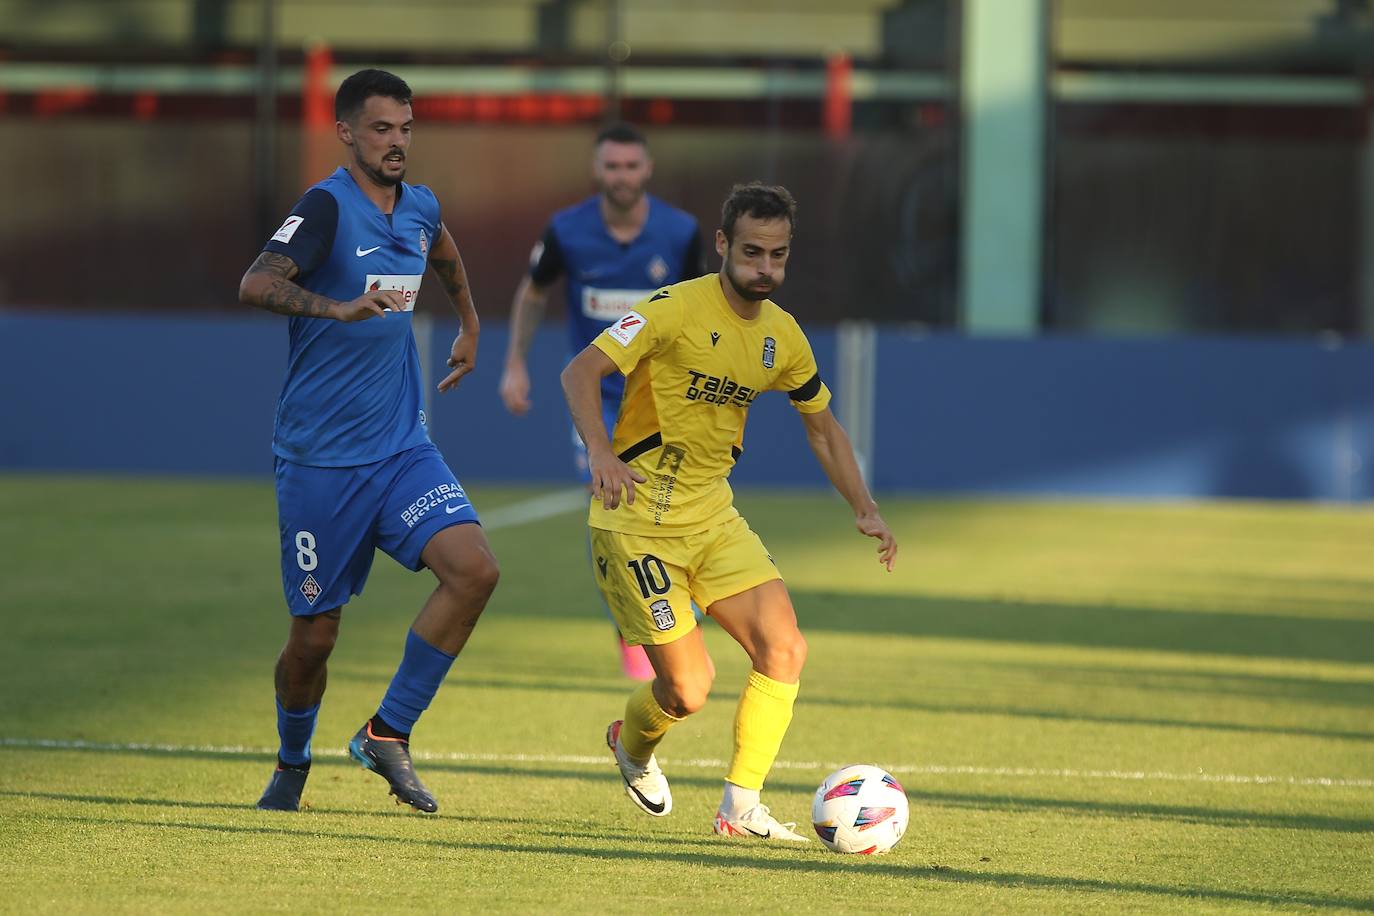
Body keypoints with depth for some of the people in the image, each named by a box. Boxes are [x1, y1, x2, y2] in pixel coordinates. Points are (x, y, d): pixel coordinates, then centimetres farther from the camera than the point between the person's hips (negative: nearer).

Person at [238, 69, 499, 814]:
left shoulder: (419, 209, 7)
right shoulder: (328, 207, -14)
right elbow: (256, 284, -32)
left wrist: (470, 327, 42)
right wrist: (336, 307, -47)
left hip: (402, 447, 5)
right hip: (319, 462, -5)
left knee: (474, 569, -17)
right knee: (315, 633, 2)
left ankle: (388, 733, -5)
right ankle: (292, 766, 30)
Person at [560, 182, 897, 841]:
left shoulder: (782, 336, 5)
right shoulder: (677, 309, -16)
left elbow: (821, 425, 19)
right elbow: (581, 372, -22)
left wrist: (864, 510, 8)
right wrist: (600, 453, -38)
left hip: (713, 515, 6)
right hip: (638, 519, -6)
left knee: (785, 649, -12)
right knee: (687, 690, -8)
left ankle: (741, 809, -2)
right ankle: (633, 744, 28)